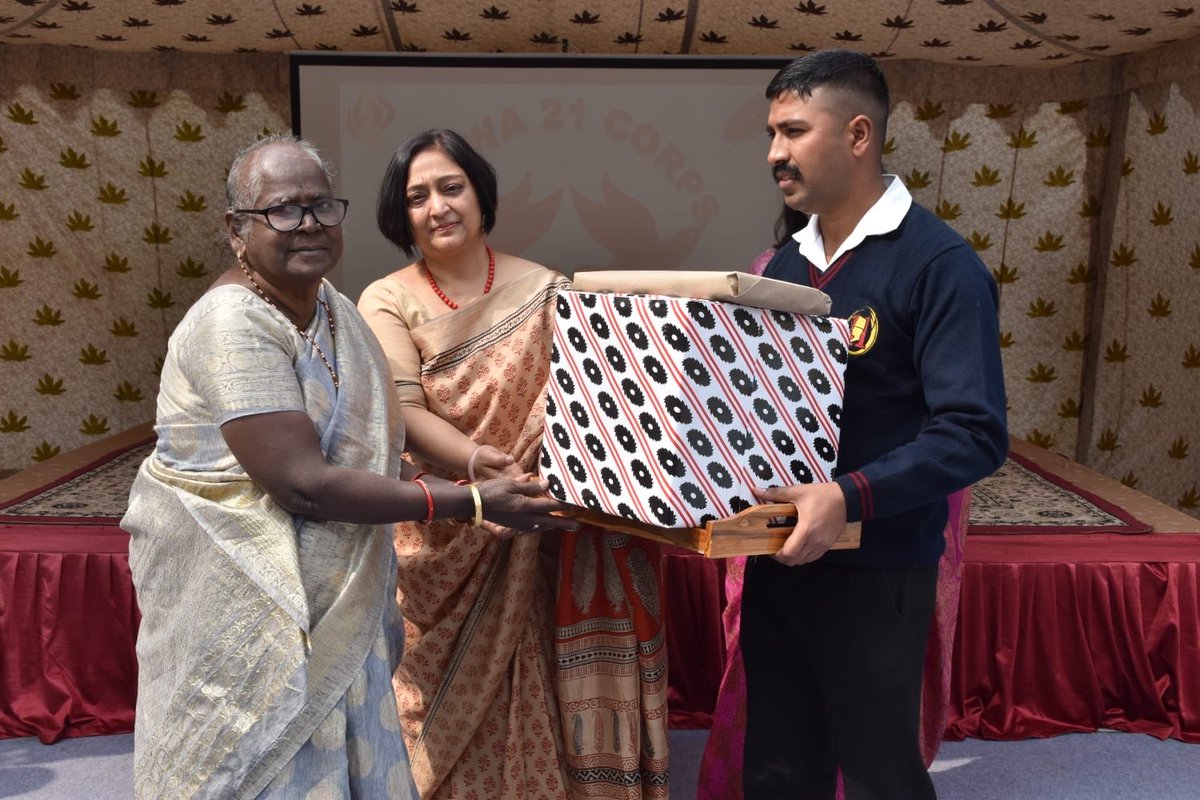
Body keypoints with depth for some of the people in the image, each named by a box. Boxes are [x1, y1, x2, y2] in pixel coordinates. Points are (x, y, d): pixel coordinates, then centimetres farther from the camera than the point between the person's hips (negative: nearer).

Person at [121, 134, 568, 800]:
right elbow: (304, 484, -27)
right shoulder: (234, 325, -22)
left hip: (332, 592, 8)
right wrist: (471, 502, -24)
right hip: (245, 609, -7)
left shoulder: (326, 300, 5)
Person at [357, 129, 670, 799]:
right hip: (441, 542, 0)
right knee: (450, 708, 12)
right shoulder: (389, 303, -2)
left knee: (538, 703, 8)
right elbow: (403, 412, -13)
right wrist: (482, 465, -31)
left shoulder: (544, 290, 1)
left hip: (539, 545, 1)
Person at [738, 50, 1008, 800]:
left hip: (875, 570, -6)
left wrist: (849, 497, -33)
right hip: (776, 557, 6)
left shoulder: (939, 263, -13)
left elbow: (975, 434, -21)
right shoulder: (785, 265, 9)